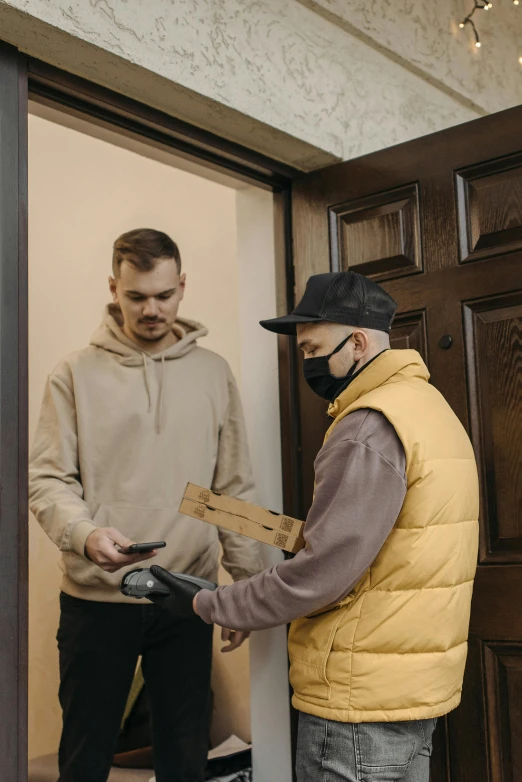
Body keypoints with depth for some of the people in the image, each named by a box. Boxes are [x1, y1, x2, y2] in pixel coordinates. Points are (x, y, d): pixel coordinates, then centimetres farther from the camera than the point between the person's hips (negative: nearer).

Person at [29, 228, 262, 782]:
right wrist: (86, 533, -24)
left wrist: (246, 588, 5)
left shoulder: (213, 373, 6)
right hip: (96, 599, -2)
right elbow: (47, 478, -4)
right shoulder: (76, 373, -1)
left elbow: (235, 488, 7)